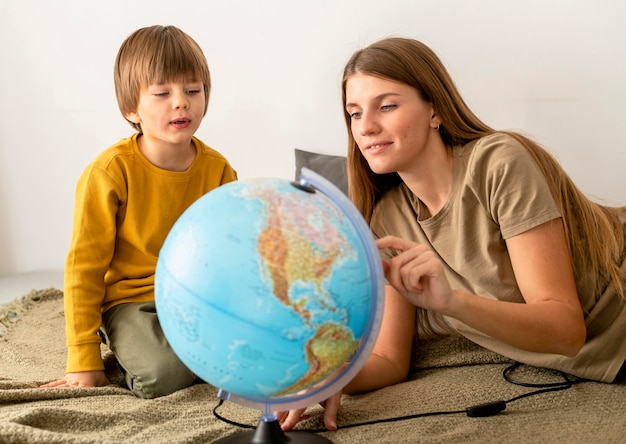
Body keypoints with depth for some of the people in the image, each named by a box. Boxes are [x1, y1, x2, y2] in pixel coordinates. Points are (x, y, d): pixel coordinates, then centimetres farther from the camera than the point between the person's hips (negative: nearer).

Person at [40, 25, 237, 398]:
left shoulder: (218, 169, -2)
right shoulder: (110, 171, -14)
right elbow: (84, 267, -11)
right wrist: (84, 361, -11)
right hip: (132, 301, -4)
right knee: (162, 377, -30)